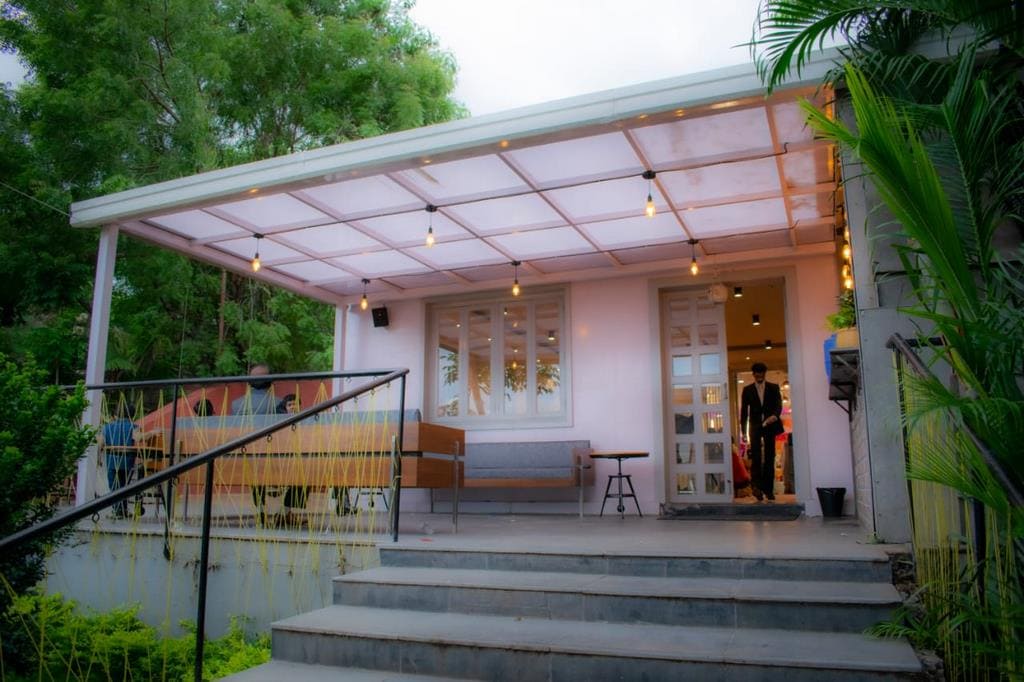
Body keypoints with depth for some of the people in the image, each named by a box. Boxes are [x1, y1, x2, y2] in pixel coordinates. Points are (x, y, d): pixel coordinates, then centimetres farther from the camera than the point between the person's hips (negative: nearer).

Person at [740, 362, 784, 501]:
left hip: (770, 425, 1)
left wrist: (775, 415, -25)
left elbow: (779, 405, -3)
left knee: (769, 458, 3)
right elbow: (744, 410, 7)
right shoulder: (747, 390, 8)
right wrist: (743, 430, 0)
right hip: (755, 427, -1)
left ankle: (768, 489, 8)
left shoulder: (774, 388, 9)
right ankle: (757, 486, -15)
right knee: (756, 457, -11)